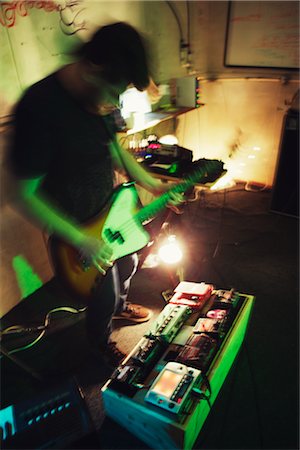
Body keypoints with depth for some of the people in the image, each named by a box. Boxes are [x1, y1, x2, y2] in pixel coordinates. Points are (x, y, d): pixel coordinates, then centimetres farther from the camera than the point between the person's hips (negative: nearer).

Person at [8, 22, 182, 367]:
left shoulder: (99, 97, -6)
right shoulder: (38, 108, -30)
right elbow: (26, 194, -25)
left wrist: (155, 187, 5)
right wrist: (81, 241, -24)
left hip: (109, 212, 7)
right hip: (74, 227, -7)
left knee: (126, 266, 28)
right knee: (105, 294, 12)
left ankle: (120, 306, 62)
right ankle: (100, 342, 46)